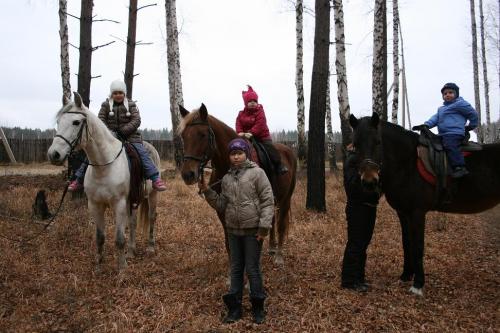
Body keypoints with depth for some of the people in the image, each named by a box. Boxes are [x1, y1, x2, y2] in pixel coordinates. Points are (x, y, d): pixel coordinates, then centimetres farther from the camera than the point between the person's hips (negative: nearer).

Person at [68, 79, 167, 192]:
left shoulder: (131, 105, 6)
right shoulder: (106, 105, 8)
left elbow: (136, 121, -5)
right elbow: (101, 121, 1)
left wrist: (122, 132, -17)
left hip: (129, 135, -1)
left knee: (142, 152, -22)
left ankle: (156, 179, -23)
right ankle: (79, 180, -1)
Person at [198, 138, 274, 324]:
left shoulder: (257, 173, -8)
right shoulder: (227, 178, 8)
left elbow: (268, 202, -11)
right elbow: (222, 206, 9)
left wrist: (264, 227, -17)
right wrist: (207, 191, -3)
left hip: (252, 230, -5)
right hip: (233, 230, 5)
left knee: (252, 269, 4)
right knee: (235, 269, 13)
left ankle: (258, 307, 21)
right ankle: (234, 307, 24)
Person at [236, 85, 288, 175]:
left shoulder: (260, 112, -8)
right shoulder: (241, 114, 6)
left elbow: (259, 125, -21)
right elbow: (238, 123, -4)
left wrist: (251, 133, -33)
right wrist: (240, 132, -24)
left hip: (262, 136, -4)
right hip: (245, 136, 4)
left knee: (269, 148, -17)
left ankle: (279, 165, -9)